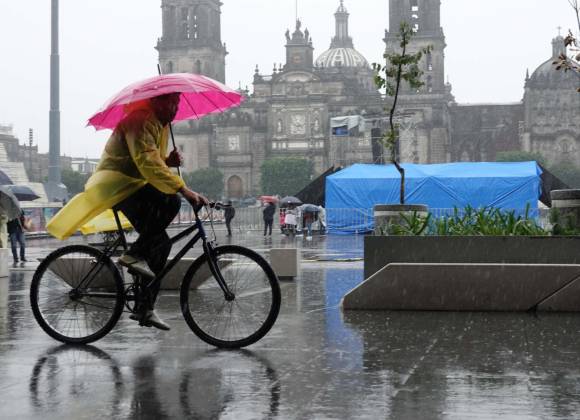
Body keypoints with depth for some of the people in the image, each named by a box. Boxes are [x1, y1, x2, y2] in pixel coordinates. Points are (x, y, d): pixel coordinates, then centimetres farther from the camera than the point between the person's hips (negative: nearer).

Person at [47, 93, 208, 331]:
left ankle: (146, 309, 8)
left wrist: (169, 160, -2)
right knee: (170, 202, -31)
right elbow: (147, 163, -31)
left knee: (160, 242, 3)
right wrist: (183, 189, -38)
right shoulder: (141, 120, -17)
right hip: (116, 184, -10)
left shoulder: (159, 124, 17)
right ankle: (134, 254, -21)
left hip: (133, 187, 10)